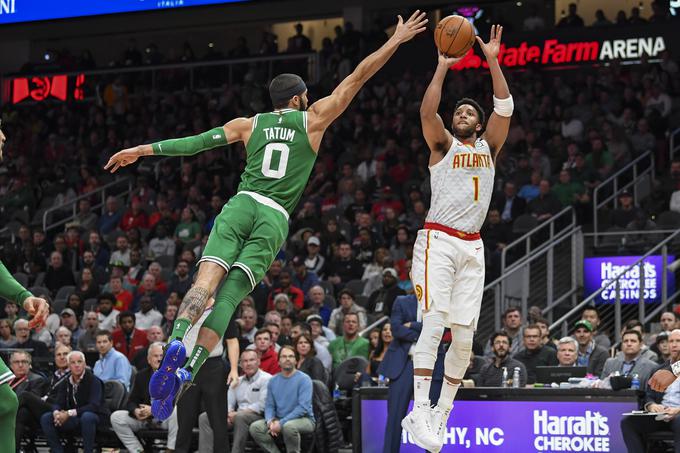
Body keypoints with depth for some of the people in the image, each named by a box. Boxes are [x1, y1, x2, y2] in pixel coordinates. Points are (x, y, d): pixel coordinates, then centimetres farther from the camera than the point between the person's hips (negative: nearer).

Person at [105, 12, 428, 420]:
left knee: (206, 282, -15)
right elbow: (357, 78, 14)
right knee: (229, 297, -8)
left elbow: (195, 142, 9)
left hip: (241, 206, 1)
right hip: (275, 219, -1)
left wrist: (143, 150, 14)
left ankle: (176, 343, -43)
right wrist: (396, 41, 20)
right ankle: (189, 371, -23)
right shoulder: (313, 120, 11)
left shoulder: (249, 125, 14)